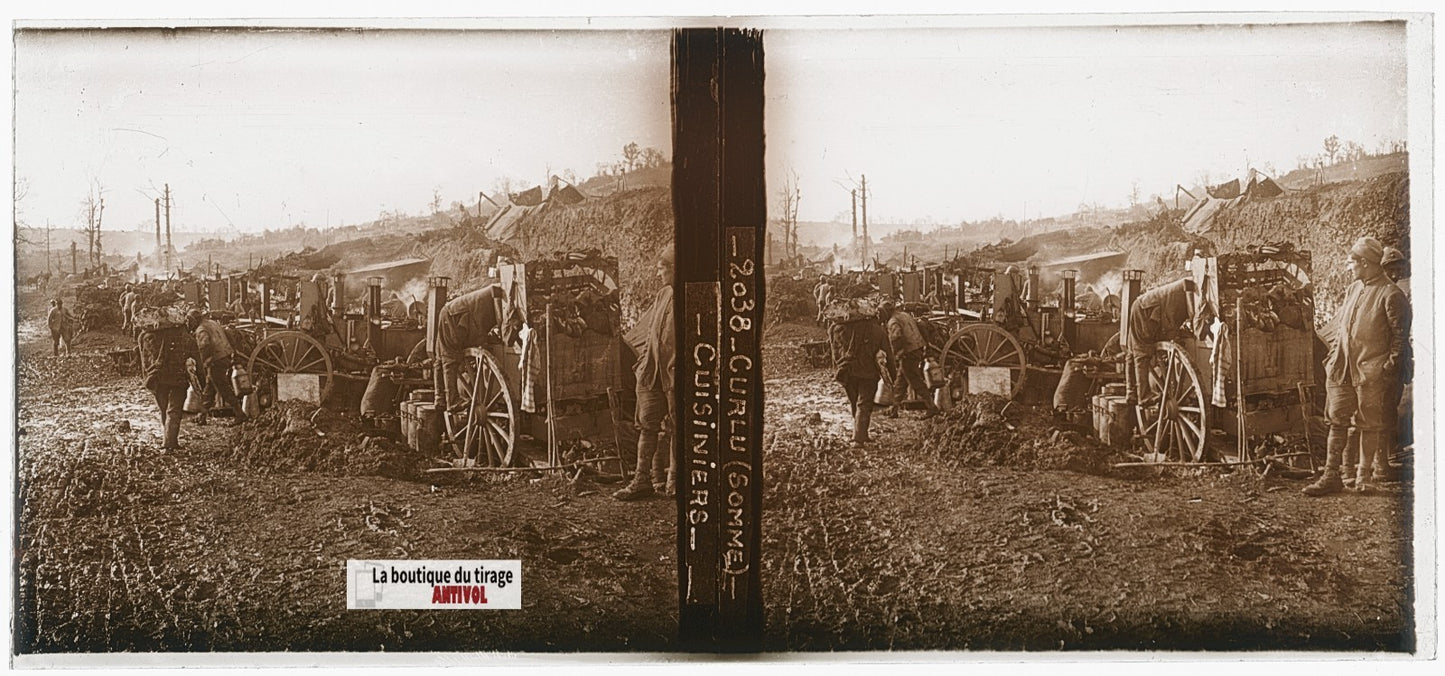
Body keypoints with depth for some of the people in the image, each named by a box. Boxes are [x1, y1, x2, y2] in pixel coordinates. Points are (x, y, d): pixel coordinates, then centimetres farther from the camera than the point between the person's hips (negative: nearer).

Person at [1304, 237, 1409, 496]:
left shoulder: (1390, 294, -9)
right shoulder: (1352, 290, 14)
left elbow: (1399, 335, -9)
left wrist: (1389, 369, -14)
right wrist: (1333, 355, 13)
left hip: (1370, 371, -7)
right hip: (1342, 368, 7)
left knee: (1369, 425, 3)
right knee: (1337, 421, 6)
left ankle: (1363, 476, 12)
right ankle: (1331, 476, 8)